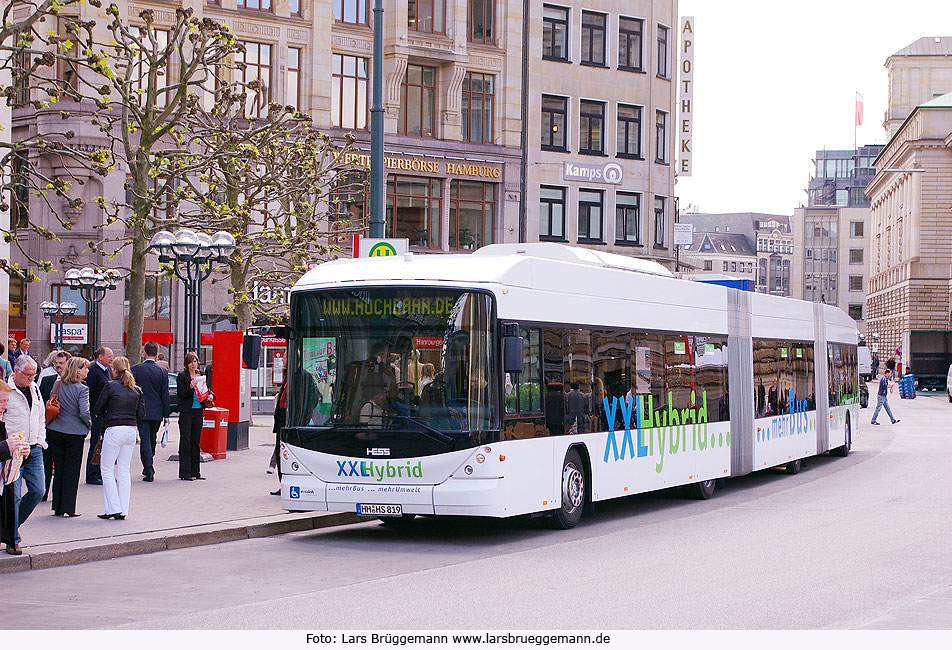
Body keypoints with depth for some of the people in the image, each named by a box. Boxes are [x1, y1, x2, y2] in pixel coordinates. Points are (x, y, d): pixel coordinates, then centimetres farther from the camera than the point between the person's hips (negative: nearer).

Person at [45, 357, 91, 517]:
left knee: (59, 468, 12)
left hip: (55, 431, 5)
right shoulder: (82, 389, -15)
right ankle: (68, 508, 4)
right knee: (72, 470, 4)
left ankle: (58, 507, 15)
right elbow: (84, 412, -21)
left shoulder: (57, 385, 1)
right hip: (75, 433, -5)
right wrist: (89, 423, -1)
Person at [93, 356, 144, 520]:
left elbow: (98, 409, -2)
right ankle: (123, 511, 9)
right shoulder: (137, 389, 7)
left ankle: (113, 509, -2)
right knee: (124, 471, 10)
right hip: (131, 430, 5)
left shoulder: (110, 386, -7)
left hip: (114, 430, -5)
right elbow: (141, 414, 8)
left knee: (107, 470, 4)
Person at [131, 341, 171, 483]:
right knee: (151, 440, 18)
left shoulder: (136, 369, -7)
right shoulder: (162, 371, -2)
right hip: (157, 412, 2)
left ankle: (149, 472, -10)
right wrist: (166, 415, 7)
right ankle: (148, 468, 29)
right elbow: (165, 395, 1)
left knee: (145, 440, -3)